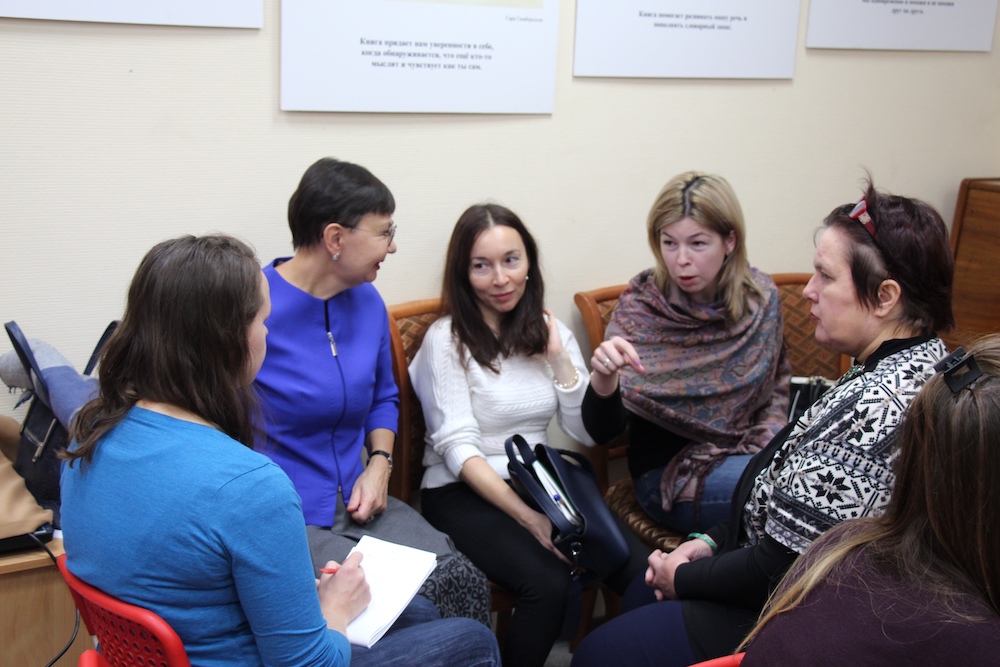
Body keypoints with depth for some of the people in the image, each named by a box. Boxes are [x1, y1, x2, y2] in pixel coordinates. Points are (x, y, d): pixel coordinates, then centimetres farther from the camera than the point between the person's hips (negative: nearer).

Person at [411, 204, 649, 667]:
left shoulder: (549, 330, 9)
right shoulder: (447, 339, -7)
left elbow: (587, 433, 5)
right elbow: (459, 449, -14)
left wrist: (559, 360, -7)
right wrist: (529, 518, -22)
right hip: (464, 493, -4)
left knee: (640, 571, -20)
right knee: (549, 583, -31)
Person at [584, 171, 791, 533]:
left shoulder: (761, 298, -3)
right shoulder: (639, 307, -12)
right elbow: (602, 431, -17)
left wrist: (771, 443, -4)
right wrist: (603, 376, -38)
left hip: (750, 453, 5)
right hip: (671, 473, -4)